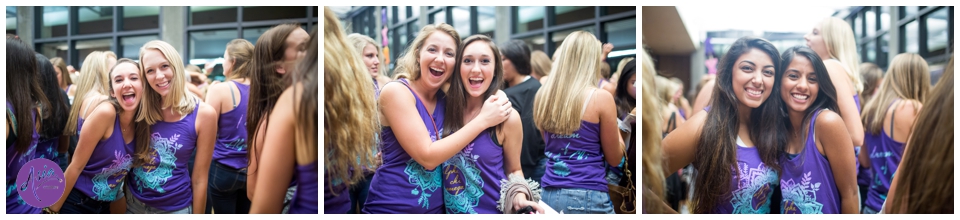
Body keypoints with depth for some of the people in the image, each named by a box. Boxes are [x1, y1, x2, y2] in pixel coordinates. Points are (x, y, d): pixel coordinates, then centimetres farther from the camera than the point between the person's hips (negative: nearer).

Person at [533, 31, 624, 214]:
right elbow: (615, 159, 1)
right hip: (587, 198, -5)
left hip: (549, 195, 5)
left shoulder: (543, 96, 5)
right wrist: (615, 129, 17)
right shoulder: (601, 98, -9)